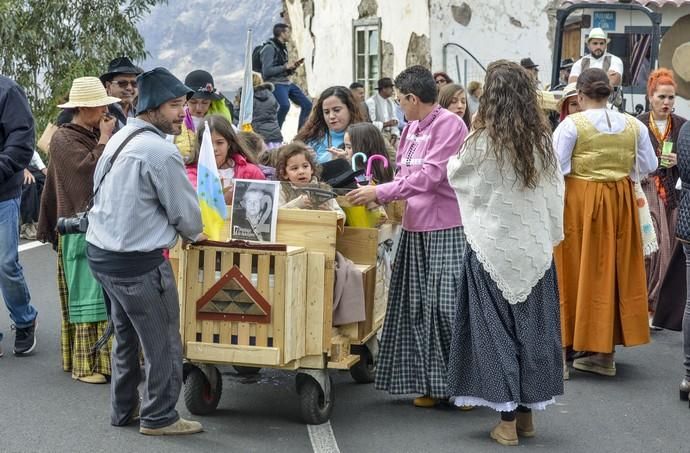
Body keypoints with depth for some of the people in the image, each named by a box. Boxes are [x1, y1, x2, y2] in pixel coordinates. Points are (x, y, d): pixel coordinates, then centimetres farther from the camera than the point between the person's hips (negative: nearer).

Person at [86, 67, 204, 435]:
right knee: (163, 343, 6)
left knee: (126, 335, 22)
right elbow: (186, 211, -12)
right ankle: (159, 418, 15)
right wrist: (193, 234, 11)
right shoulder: (161, 152, -20)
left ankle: (125, 409, 32)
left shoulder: (120, 138, 8)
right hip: (139, 262, -9)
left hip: (101, 251, 9)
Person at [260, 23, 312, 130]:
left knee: (307, 105, 6)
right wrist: (285, 66, -15)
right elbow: (266, 71, -18)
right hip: (276, 84, -9)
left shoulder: (283, 48, 17)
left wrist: (293, 67, 5)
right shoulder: (270, 48, -10)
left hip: (287, 83, 9)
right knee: (285, 105, -33)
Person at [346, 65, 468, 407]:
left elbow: (429, 175, -19)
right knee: (417, 307, 8)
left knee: (447, 305, -7)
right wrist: (378, 197, 1)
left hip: (446, 228, -8)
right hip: (415, 227, 8)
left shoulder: (449, 125, -12)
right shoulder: (411, 129, 13)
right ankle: (430, 382, 16)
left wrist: (380, 193, -17)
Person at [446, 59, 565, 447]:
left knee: (497, 331, 6)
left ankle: (508, 422, 7)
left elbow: (454, 175, 5)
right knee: (532, 328, 13)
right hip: (536, 249, 3)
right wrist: (551, 237, 15)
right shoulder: (543, 142, -3)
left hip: (493, 248, -3)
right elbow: (556, 196, 3)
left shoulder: (482, 143, -13)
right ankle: (528, 414, 21)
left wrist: (458, 157, 25)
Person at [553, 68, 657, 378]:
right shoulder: (633, 126, 1)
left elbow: (555, 167, -13)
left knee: (575, 274, 4)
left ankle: (562, 352, 7)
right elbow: (648, 166, 8)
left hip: (578, 202, -3)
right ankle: (605, 354, 16)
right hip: (620, 202, 3)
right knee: (613, 271, 11)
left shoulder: (572, 125, -11)